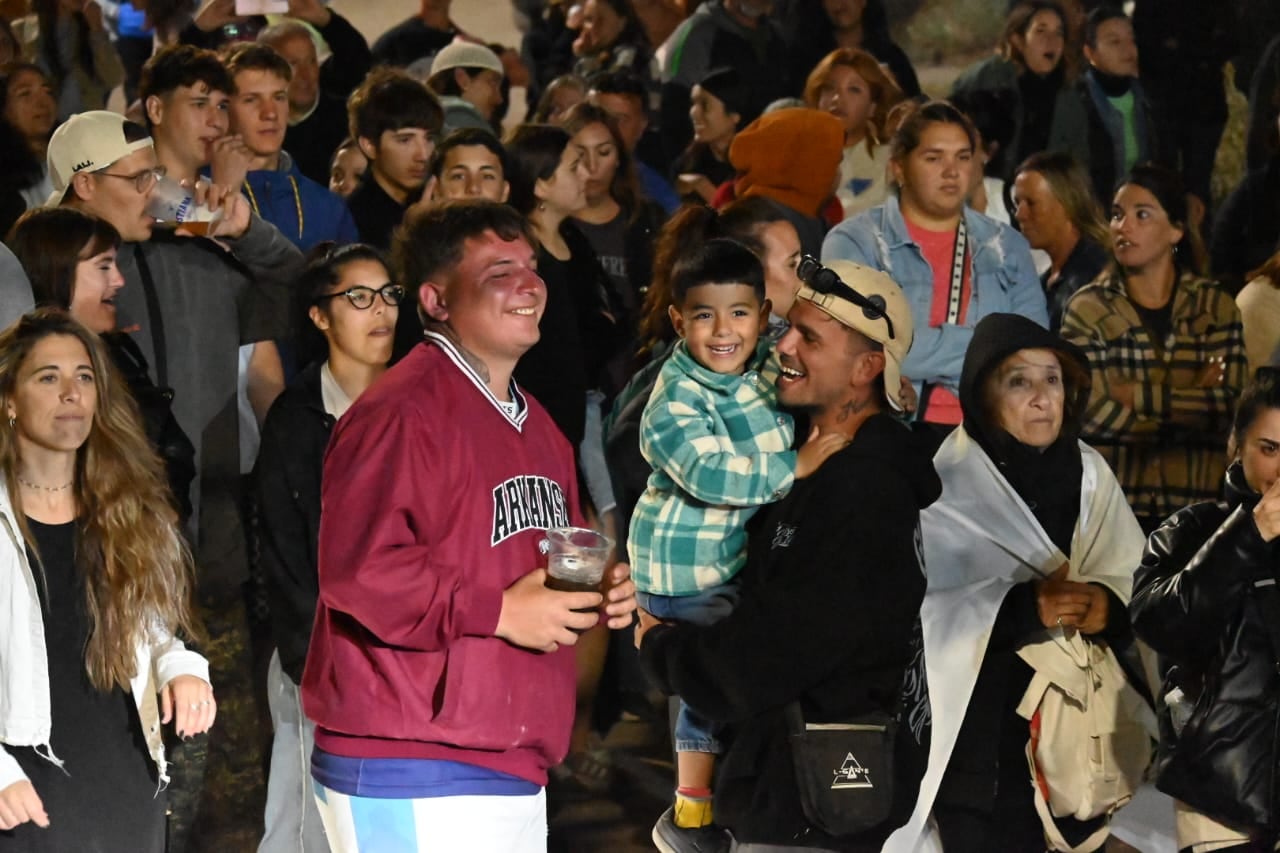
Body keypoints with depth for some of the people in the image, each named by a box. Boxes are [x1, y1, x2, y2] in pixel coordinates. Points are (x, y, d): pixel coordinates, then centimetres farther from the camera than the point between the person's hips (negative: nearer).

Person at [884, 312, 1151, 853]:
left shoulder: (1091, 475, 10)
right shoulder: (944, 486, -8)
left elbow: (1140, 581, 7)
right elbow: (914, 605, -17)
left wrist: (1109, 605, -14)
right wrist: (1022, 608, -24)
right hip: (979, 742, -4)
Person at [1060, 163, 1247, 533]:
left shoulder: (1216, 306, 6)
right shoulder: (1088, 308, 1)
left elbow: (1229, 405, -6)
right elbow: (1092, 412, -12)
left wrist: (1138, 395, -13)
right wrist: (1192, 403, -9)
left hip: (1194, 505, 1)